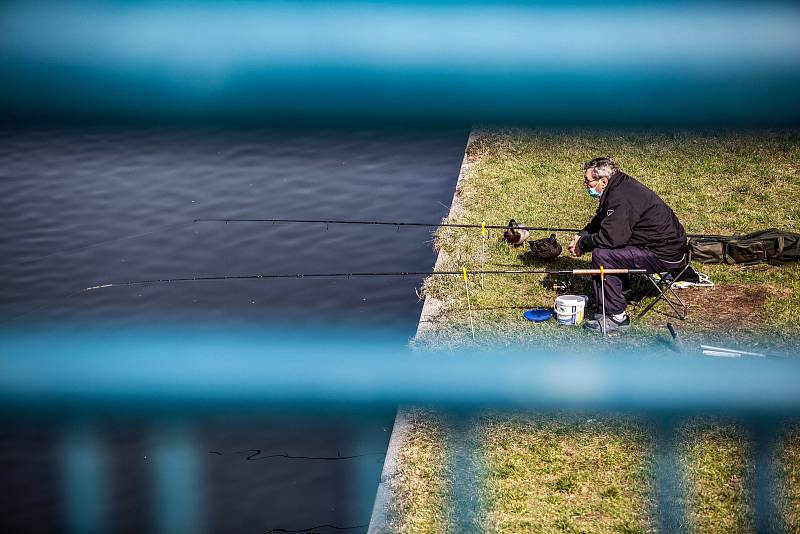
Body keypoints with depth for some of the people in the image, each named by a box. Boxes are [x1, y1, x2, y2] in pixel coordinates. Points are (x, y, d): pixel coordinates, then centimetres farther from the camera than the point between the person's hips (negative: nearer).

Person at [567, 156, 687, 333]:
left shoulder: (621, 198, -23)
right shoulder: (621, 186, 9)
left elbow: (610, 237, -28)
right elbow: (598, 222, 22)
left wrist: (582, 244, -11)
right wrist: (581, 236, 5)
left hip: (666, 256, -11)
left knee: (602, 255, -18)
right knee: (602, 247, 11)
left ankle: (617, 317, -11)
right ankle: (605, 309, 11)